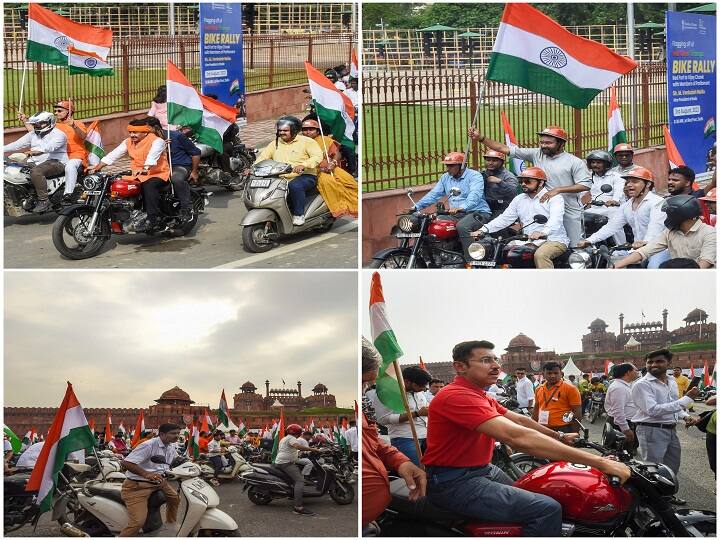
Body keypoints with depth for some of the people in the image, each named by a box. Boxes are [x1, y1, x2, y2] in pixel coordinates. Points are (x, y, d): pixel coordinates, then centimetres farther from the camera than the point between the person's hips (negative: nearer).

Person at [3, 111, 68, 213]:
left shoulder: (58, 134, -5)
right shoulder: (33, 134, 20)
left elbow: (50, 146, -25)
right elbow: (18, 144, 11)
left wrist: (36, 151, -41)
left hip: (56, 162, -8)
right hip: (35, 162, 8)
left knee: (36, 172, -36)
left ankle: (44, 200, -35)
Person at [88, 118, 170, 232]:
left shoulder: (156, 141, -10)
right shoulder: (128, 142, 12)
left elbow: (153, 156, -29)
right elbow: (114, 154, 5)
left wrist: (145, 168, -47)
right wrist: (97, 167, -6)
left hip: (158, 174, -7)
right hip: (138, 176, 7)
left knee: (149, 186, -36)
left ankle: (152, 220, -38)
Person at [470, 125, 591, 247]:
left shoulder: (575, 162, -5)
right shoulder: (537, 154, 5)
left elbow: (585, 185, -11)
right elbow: (506, 149, 3)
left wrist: (558, 190, -18)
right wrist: (481, 138, -4)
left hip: (569, 213, -4)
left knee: (573, 247, 0)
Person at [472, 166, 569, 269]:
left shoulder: (554, 198, -4)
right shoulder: (519, 199, 17)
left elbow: (555, 220, -22)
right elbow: (505, 218, 12)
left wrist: (543, 232, -45)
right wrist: (483, 230, -4)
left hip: (554, 240, -6)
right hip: (530, 242, 6)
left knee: (540, 255, -36)